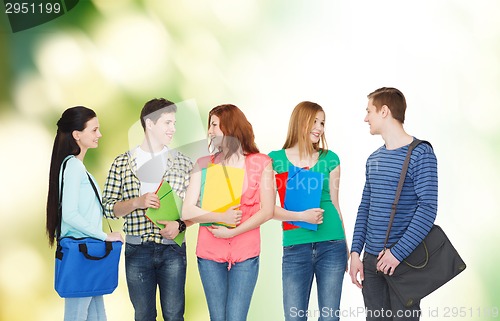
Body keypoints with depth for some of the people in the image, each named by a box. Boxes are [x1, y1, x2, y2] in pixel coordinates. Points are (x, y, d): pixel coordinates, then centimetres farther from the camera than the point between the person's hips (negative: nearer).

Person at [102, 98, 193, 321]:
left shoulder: (183, 163, 6)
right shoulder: (122, 163, 3)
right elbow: (108, 207, 2)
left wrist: (180, 224, -12)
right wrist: (137, 203, -14)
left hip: (172, 249, 0)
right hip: (137, 250, 0)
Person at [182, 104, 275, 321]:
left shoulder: (260, 163, 3)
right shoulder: (204, 164, 6)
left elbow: (267, 211, -2)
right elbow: (187, 212, -1)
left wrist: (233, 231, -11)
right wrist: (221, 218, -15)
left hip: (245, 254, -2)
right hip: (210, 254, 2)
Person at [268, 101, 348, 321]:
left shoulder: (330, 159, 6)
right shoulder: (276, 160, 1)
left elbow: (335, 204, 11)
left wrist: (345, 247, 14)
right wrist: (301, 216, -17)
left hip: (331, 246, 1)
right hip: (295, 248, -1)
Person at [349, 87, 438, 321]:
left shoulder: (420, 154, -9)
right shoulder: (373, 159, 13)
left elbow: (428, 209, -16)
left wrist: (397, 253, -20)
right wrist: (355, 251, 5)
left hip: (403, 260, -6)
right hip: (371, 259, 6)